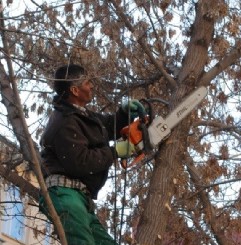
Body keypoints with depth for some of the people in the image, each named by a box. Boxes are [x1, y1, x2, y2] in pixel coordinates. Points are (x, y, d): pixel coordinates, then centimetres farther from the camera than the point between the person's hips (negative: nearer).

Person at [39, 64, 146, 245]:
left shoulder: (80, 114, 20)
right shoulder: (66, 123, -12)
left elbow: (107, 127, 38)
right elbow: (80, 162, -22)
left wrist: (124, 113, 16)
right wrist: (115, 152, -11)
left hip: (80, 197, 11)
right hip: (65, 193, -11)